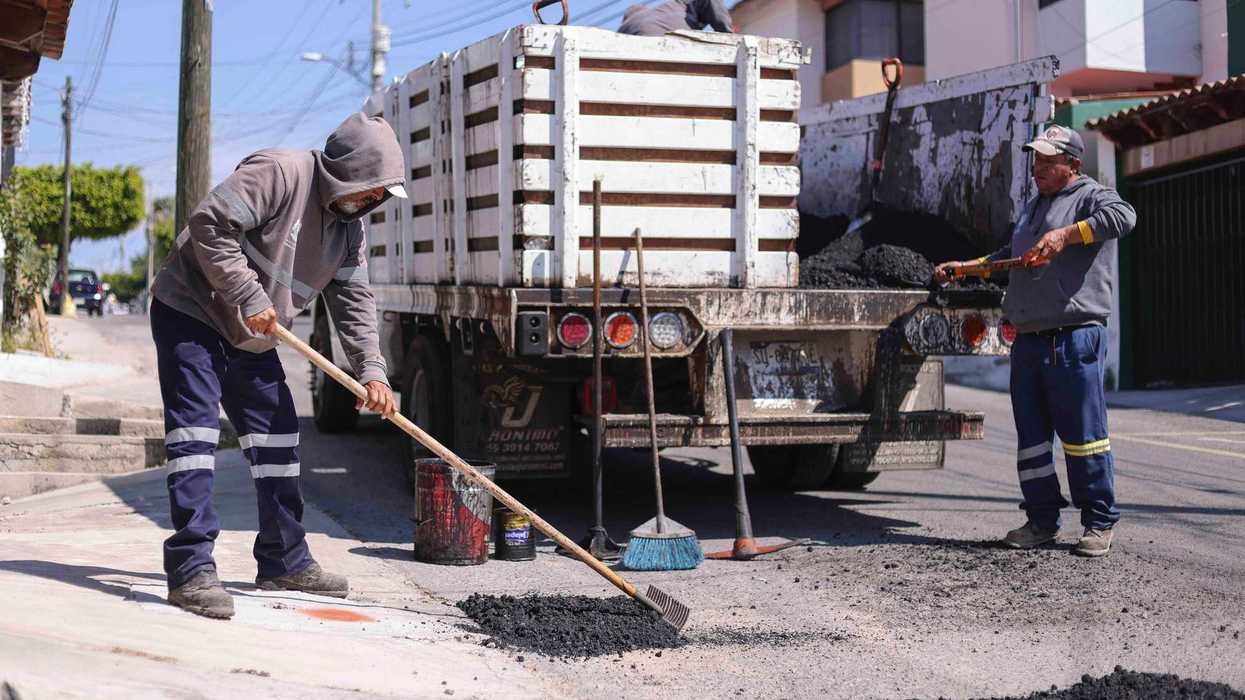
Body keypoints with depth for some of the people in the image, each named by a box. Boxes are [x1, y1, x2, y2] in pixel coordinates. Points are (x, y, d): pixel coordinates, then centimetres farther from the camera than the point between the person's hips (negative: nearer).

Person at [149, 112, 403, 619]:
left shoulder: (349, 226, 4)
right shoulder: (279, 172, -22)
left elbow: (354, 301, 4)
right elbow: (210, 223, -28)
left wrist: (372, 371, -9)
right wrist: (249, 297, -27)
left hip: (251, 339, 9)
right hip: (191, 312, -9)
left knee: (277, 436, 11)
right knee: (194, 431, -15)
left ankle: (284, 561, 21)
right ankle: (191, 568, -17)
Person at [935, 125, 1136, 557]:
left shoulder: (1090, 197, -1)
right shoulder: (1032, 207, 26)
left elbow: (1122, 216, -24)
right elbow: (1010, 257, 39)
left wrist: (1066, 234, -30)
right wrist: (961, 269, 33)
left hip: (1074, 338, -8)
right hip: (1027, 340, 8)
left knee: (1082, 432, -6)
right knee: (1031, 435, 8)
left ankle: (1100, 522, 2)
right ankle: (1042, 521, 16)